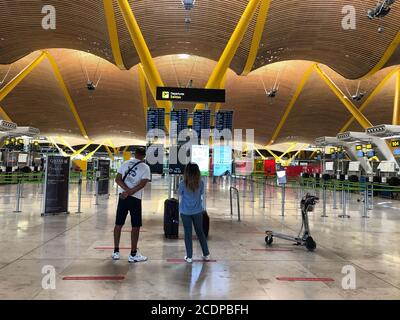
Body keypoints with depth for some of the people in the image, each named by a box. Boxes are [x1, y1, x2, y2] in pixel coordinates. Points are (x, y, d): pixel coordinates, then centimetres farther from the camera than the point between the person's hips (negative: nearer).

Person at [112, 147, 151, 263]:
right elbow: (142, 184, -15)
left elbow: (118, 179, -1)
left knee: (118, 224, 11)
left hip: (123, 196, 5)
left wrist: (127, 191, -8)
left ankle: (116, 252, 20)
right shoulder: (145, 167, -4)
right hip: (135, 198, -4)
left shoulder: (125, 163, 8)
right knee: (136, 226, 4)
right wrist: (129, 192, -12)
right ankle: (133, 254, 8)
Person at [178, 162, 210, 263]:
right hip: (197, 212, 2)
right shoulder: (201, 183, -8)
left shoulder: (183, 184, -13)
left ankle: (189, 257, 15)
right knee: (200, 232, 16)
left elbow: (180, 198, -1)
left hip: (186, 212, -2)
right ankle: (206, 254, 24)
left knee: (188, 234, 8)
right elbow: (201, 197, 4)